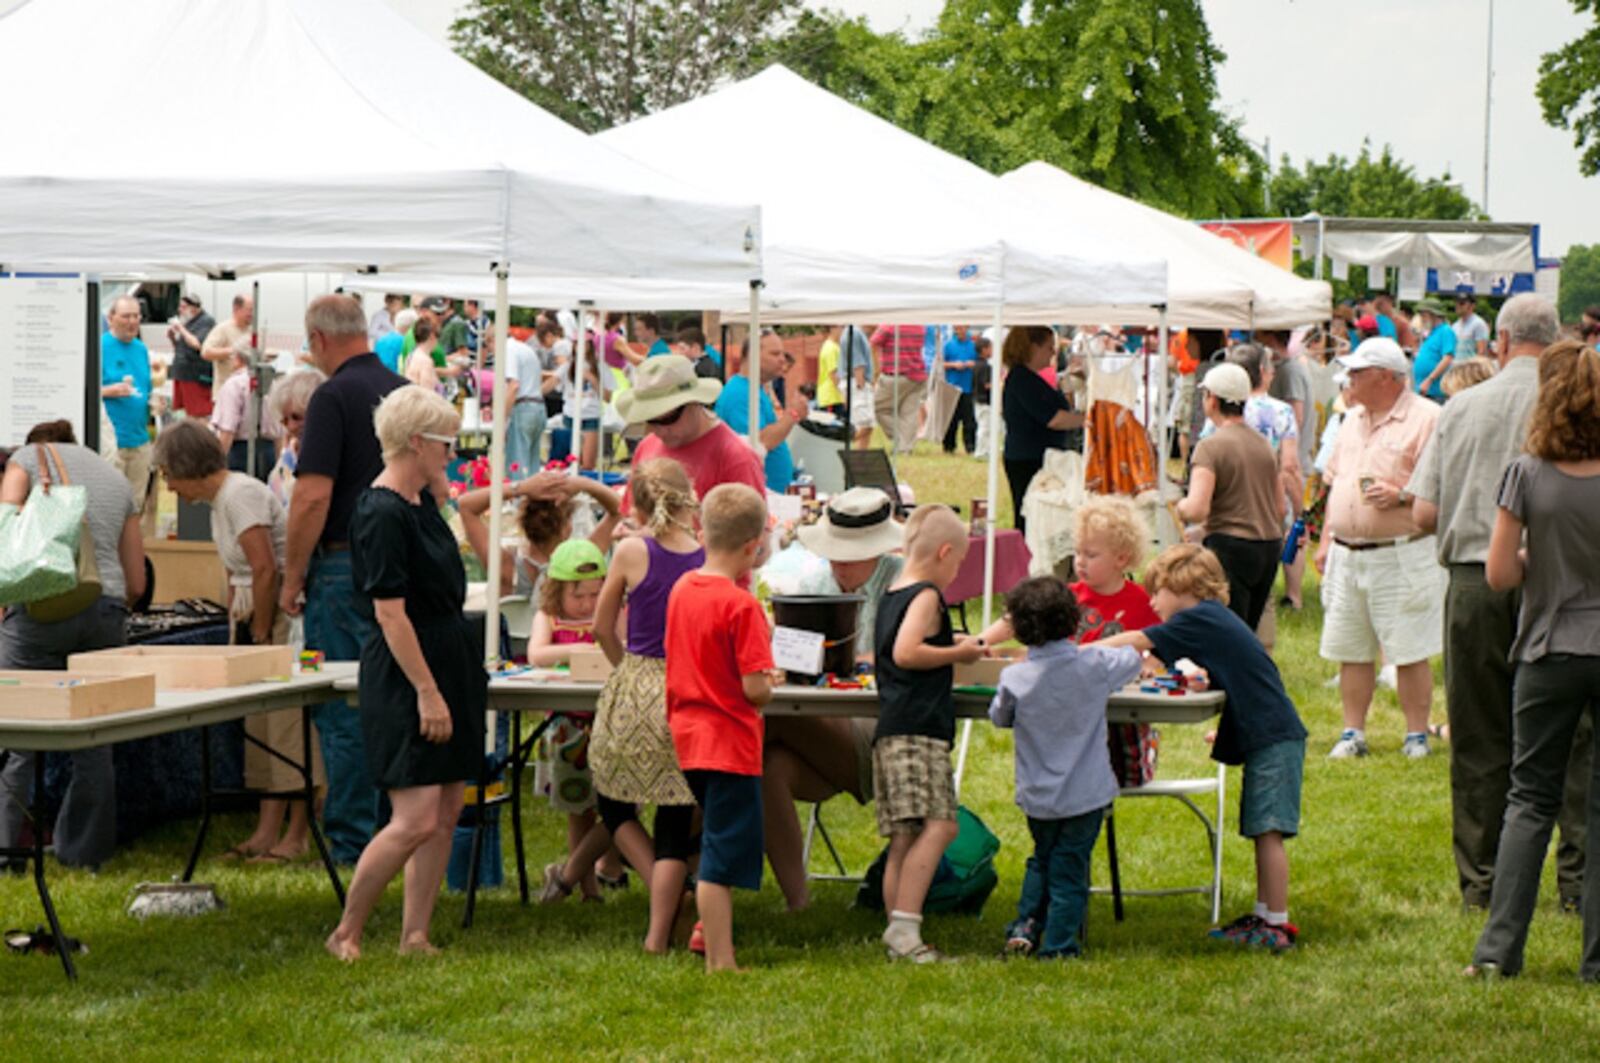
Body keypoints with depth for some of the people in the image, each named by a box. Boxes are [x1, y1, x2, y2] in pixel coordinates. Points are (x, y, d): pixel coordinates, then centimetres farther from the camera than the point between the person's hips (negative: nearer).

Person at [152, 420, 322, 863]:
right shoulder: (219, 499, 15)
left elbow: (265, 569, -23)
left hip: (285, 610, -10)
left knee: (288, 719, -8)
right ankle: (267, 831, 12)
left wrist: (261, 636, -15)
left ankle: (297, 835, -5)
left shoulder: (240, 495, -16)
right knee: (261, 724, 9)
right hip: (259, 612, 10)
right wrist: (237, 633, 13)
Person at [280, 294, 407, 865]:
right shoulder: (407, 393, 9)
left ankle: (351, 842, 0)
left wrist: (292, 578, -10)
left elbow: (313, 496, -18)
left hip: (346, 567, -7)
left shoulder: (334, 397, -12)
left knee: (342, 711, -1)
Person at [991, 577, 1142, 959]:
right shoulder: (1095, 665, -12)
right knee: (1068, 869, 6)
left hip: (1037, 795, 1)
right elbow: (1132, 658, 9)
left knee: (1041, 859, 23)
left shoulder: (1015, 679, -12)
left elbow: (1000, 717, 7)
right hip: (1086, 793, -1)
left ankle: (1025, 925, 16)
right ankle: (1058, 944, 8)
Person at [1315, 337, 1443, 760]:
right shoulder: (1353, 420, 17)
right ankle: (1353, 733, 16)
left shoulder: (1426, 419, -8)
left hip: (1400, 557, -7)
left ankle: (1416, 736, 6)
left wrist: (1401, 495, -22)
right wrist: (1326, 541, 16)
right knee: (1349, 651, 9)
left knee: (1409, 653, -3)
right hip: (1347, 556, 7)